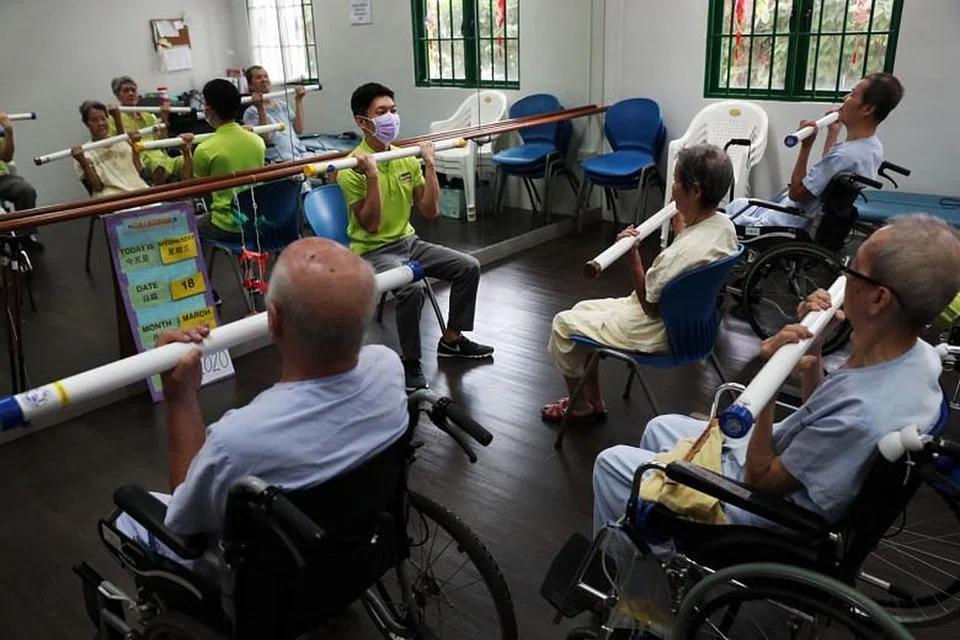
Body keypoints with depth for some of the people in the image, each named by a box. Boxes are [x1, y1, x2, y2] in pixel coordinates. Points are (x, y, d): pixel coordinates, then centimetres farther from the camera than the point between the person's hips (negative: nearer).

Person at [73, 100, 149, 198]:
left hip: (139, 191, 4)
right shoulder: (85, 153, 7)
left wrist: (135, 146, 12)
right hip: (112, 199, -4)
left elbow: (138, 172, 15)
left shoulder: (123, 142, 19)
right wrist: (83, 162, -12)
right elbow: (97, 186, -2)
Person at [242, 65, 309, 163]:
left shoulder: (282, 105, 21)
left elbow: (298, 130, 9)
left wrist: (299, 101, 12)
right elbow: (266, 138, -11)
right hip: (281, 160, -6)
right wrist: (260, 109, -16)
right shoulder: (251, 112, 4)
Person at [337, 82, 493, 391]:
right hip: (372, 251, -7)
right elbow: (371, 226, -24)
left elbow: (430, 211, 1)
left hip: (408, 241, 7)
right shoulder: (352, 168, -17)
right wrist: (372, 176, -31)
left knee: (469, 266, -3)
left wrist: (430, 165, -5)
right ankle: (410, 362, -12)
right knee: (412, 288, -34)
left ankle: (451, 340, 14)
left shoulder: (406, 159, 3)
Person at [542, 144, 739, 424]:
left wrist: (633, 257, -22)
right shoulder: (724, 225, -9)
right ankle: (594, 401, 31)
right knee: (583, 309, 22)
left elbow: (650, 306, -22)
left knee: (563, 323, 7)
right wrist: (680, 222, 15)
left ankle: (580, 408, 27)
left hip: (655, 331, -9)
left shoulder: (682, 253, -36)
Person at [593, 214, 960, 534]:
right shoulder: (917, 353, -13)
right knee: (660, 428, 23)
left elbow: (761, 482, -24)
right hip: (784, 457, 9)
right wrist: (812, 346, -11)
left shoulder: (862, 416, -39)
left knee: (612, 463, 1)